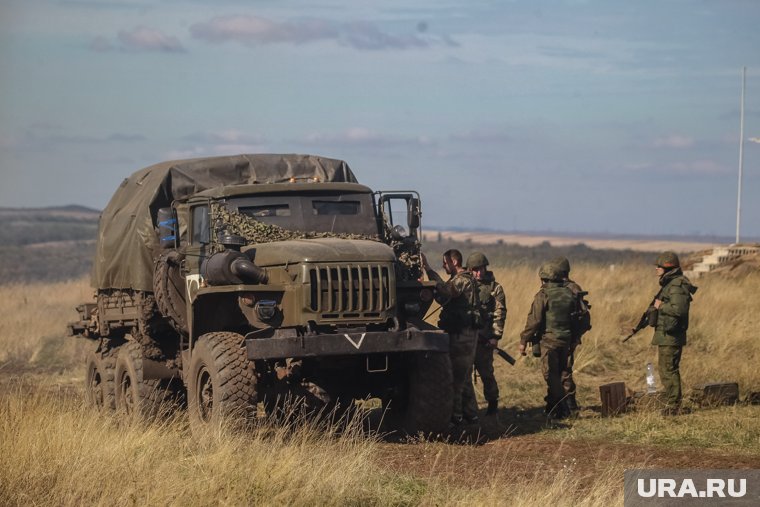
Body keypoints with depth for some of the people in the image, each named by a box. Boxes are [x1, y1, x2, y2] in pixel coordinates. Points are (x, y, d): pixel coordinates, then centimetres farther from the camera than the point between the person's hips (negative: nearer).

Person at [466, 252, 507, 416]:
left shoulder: (495, 288, -1)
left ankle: (493, 404, 10)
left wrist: (496, 336, -13)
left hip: (484, 339, -4)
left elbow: (500, 314, -6)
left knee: (486, 372, -2)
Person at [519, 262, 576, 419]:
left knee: (551, 375, -2)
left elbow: (534, 320, -13)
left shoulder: (543, 295, -11)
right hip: (566, 340, 6)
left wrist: (524, 341, -6)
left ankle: (561, 410, -7)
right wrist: (573, 339, 22)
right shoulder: (569, 293, 8)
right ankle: (552, 407, 26)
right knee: (557, 375, 17)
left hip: (548, 340, -6)